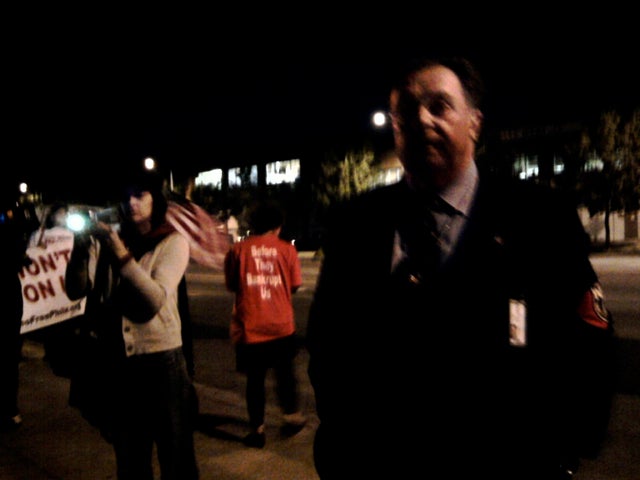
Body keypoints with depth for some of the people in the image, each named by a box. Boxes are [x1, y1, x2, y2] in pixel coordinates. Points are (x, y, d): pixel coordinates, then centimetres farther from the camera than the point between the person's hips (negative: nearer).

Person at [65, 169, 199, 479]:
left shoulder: (173, 242, -6)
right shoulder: (108, 239, 3)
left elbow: (155, 301, -18)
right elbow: (75, 291, -4)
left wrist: (121, 255, -26)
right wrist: (81, 250, -20)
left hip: (160, 360, -3)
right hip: (116, 362, 3)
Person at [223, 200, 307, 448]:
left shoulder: (238, 250, -5)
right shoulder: (287, 249, -4)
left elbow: (231, 285, 2)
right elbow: (294, 285, -2)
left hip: (250, 328, -1)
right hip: (282, 325, 1)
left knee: (255, 379, 12)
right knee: (285, 372, 23)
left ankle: (257, 430, 17)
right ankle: (291, 416, 30)